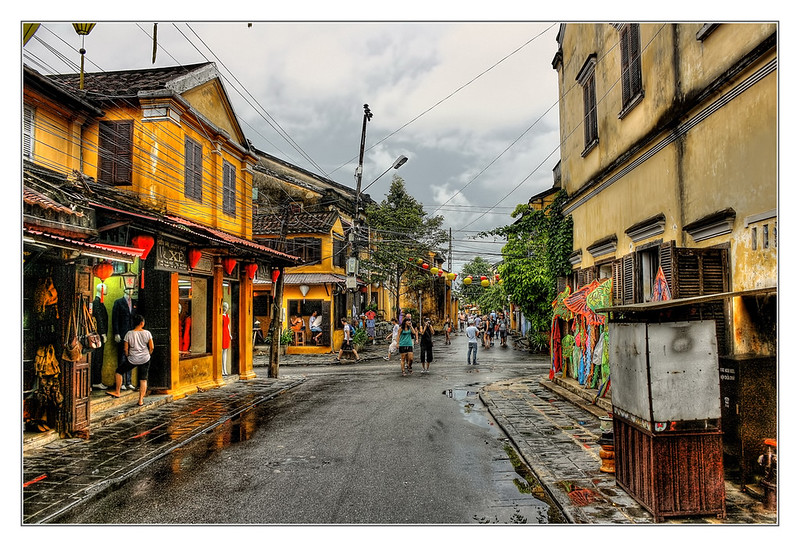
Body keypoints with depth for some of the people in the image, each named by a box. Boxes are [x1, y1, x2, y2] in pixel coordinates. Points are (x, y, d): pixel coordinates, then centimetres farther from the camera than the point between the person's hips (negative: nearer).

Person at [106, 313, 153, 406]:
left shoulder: (129, 334, -6)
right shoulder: (147, 333, -5)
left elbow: (125, 349, -3)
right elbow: (151, 347, -3)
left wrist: (128, 357, 14)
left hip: (132, 360, -1)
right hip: (145, 360, 1)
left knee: (118, 371, 21)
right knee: (143, 379, 8)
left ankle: (117, 392, 26)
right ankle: (141, 400, 7)